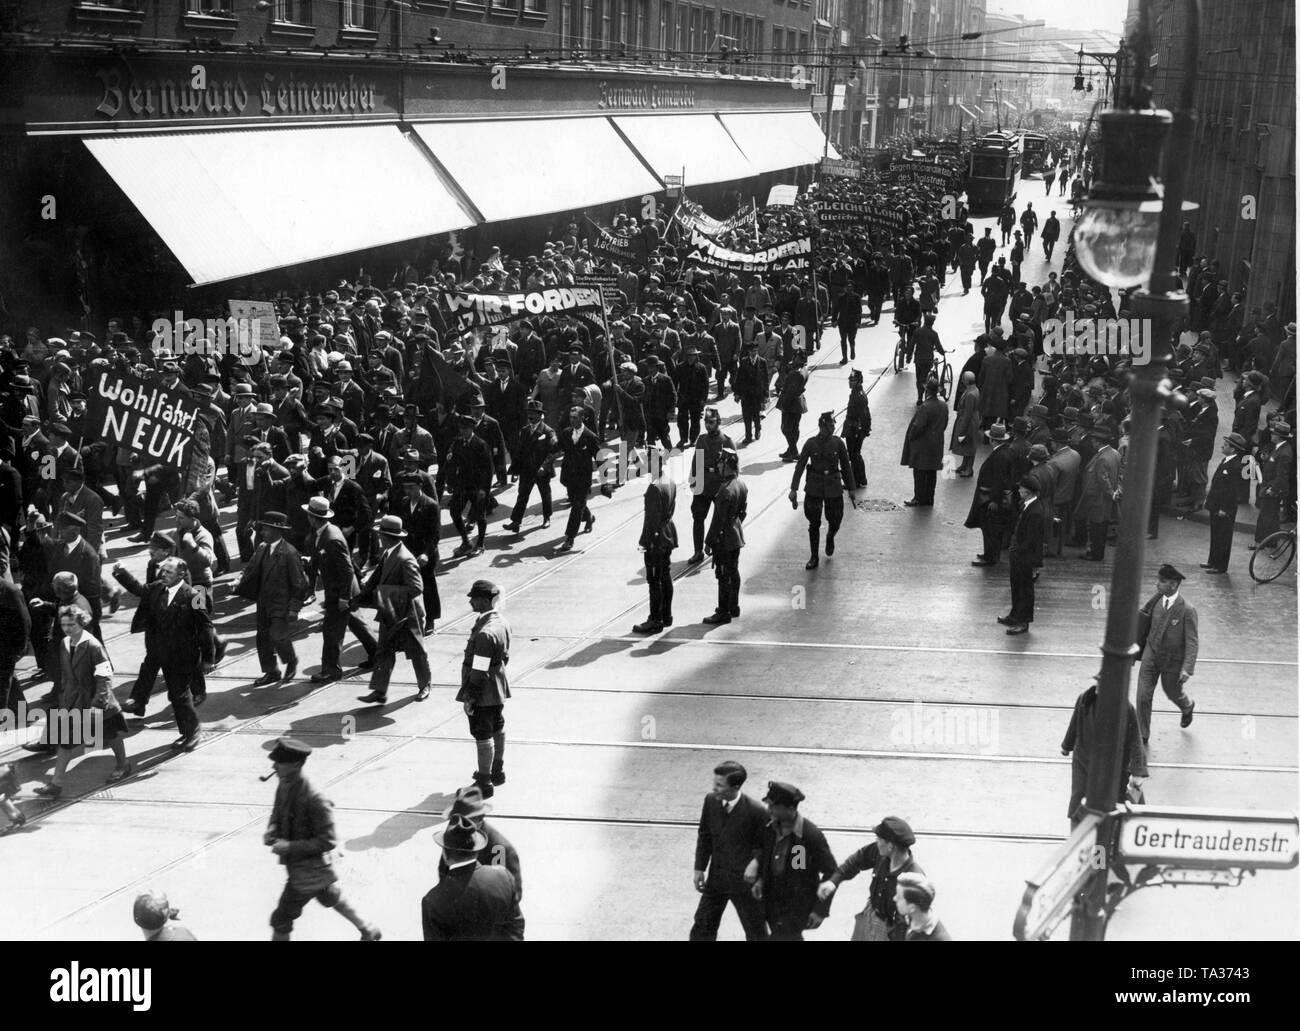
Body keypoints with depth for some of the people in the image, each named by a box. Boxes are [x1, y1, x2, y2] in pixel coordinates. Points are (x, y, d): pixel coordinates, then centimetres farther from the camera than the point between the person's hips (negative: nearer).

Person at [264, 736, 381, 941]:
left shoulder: (314, 800, -32)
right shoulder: (284, 785, -7)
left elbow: (327, 842, -26)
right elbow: (277, 814, 12)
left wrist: (290, 846, -30)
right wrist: (271, 832, -11)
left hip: (308, 871, -9)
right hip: (296, 862, 9)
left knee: (281, 919, 2)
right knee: (330, 897, 29)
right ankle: (369, 931, 49)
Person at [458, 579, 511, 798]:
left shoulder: (485, 633, -29)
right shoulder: (502, 622, 1)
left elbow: (479, 671, -25)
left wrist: (469, 697, -18)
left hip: (484, 694, -10)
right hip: (498, 689, 10)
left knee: (483, 736, 1)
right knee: (497, 729, 22)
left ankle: (485, 783, 10)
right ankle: (497, 770, 38)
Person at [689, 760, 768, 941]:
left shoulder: (755, 812, -23)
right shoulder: (711, 801, -9)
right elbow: (704, 835, 5)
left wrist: (756, 862, -26)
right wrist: (699, 868, 3)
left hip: (744, 880, -4)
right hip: (716, 878, 4)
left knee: (756, 932, 12)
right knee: (703, 926, 14)